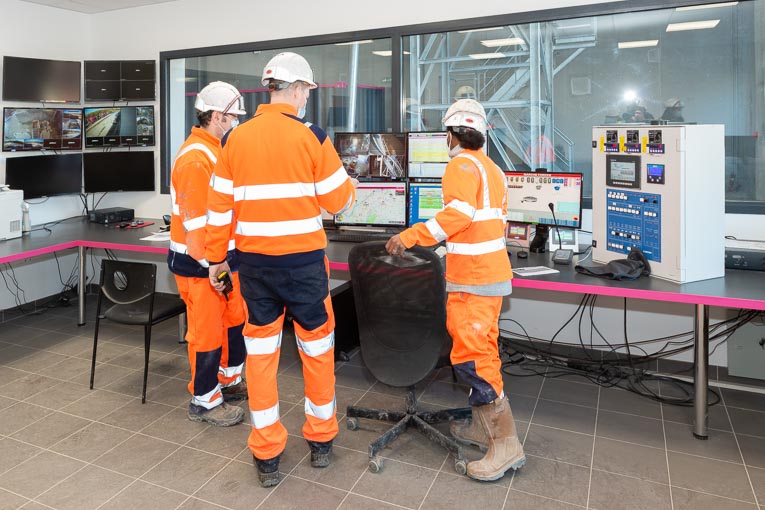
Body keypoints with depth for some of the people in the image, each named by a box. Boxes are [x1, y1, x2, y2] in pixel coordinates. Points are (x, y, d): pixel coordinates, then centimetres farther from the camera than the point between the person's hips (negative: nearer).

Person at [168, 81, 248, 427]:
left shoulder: (217, 151, 13)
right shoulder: (194, 158, -19)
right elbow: (196, 222, -23)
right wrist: (212, 266, -21)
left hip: (223, 257, 10)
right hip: (200, 263, -10)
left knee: (235, 320, 19)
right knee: (208, 331, 2)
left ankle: (230, 379, 37)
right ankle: (204, 402, 18)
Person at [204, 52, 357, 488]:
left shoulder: (237, 138, 4)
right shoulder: (312, 137, -6)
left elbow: (220, 206, 5)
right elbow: (337, 201, 0)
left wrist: (216, 258, 15)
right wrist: (351, 185, 22)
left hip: (255, 261, 3)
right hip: (304, 260, -3)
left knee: (261, 352, 12)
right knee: (318, 347, 14)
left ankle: (267, 454, 21)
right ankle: (322, 439, 29)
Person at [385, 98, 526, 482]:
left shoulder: (462, 165, -11)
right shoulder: (491, 168, 17)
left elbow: (458, 213, -26)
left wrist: (410, 236, -25)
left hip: (472, 278, -10)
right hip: (493, 272, 10)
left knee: (470, 359, -7)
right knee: (483, 351, 16)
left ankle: (506, 445, 0)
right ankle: (483, 426, 27)